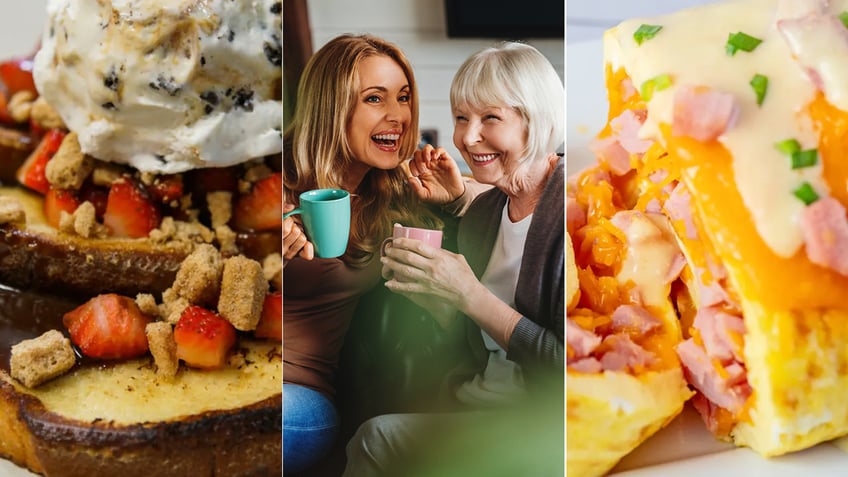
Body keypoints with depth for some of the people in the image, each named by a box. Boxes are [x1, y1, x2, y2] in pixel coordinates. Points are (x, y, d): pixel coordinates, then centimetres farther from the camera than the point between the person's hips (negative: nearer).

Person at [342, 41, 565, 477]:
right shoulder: (482, 211, 4)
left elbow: (566, 372, -23)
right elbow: (467, 334, 10)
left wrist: (469, 294, -25)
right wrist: (418, 285, -7)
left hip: (546, 423, -6)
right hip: (476, 400, 6)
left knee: (378, 440, -14)